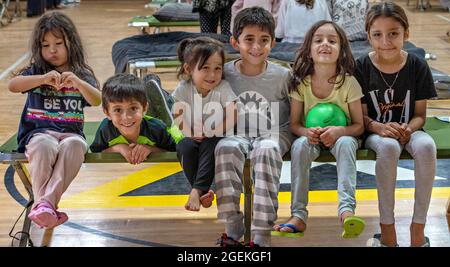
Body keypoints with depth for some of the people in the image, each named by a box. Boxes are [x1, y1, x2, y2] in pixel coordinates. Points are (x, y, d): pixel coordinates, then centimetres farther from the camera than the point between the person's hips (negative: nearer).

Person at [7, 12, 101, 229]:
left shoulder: (82, 74, 13)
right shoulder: (36, 71, 11)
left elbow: (96, 101, -6)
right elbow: (12, 85, -10)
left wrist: (78, 83, -26)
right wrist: (43, 79, -26)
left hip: (71, 133, 1)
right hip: (39, 132, 0)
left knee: (74, 145, -37)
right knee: (44, 146, -38)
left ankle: (46, 202, -46)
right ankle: (42, 204, -45)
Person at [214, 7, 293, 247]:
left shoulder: (283, 76, -2)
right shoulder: (225, 73, 1)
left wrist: (275, 134, -8)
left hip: (273, 135, -1)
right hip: (237, 134, 1)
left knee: (266, 150, -37)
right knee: (226, 147, -34)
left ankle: (262, 234, -36)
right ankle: (232, 228, -29)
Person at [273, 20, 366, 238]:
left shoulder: (349, 82, -13)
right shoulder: (301, 82, -9)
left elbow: (359, 125, -9)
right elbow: (294, 124, -3)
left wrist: (339, 131, -30)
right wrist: (306, 132, -26)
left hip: (340, 136, -1)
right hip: (311, 137, 2)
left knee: (346, 143, -35)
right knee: (299, 145, -31)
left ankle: (346, 208, -43)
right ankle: (298, 215, -31)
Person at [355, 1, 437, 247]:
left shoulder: (417, 66, -3)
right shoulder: (362, 67, -6)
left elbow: (420, 114, 1)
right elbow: (362, 115, -3)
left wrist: (408, 129, -22)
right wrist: (379, 127, -25)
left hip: (407, 130, 1)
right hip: (376, 132, -1)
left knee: (426, 145, -34)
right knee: (388, 147, -38)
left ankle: (418, 226, -21)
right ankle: (387, 227, -26)